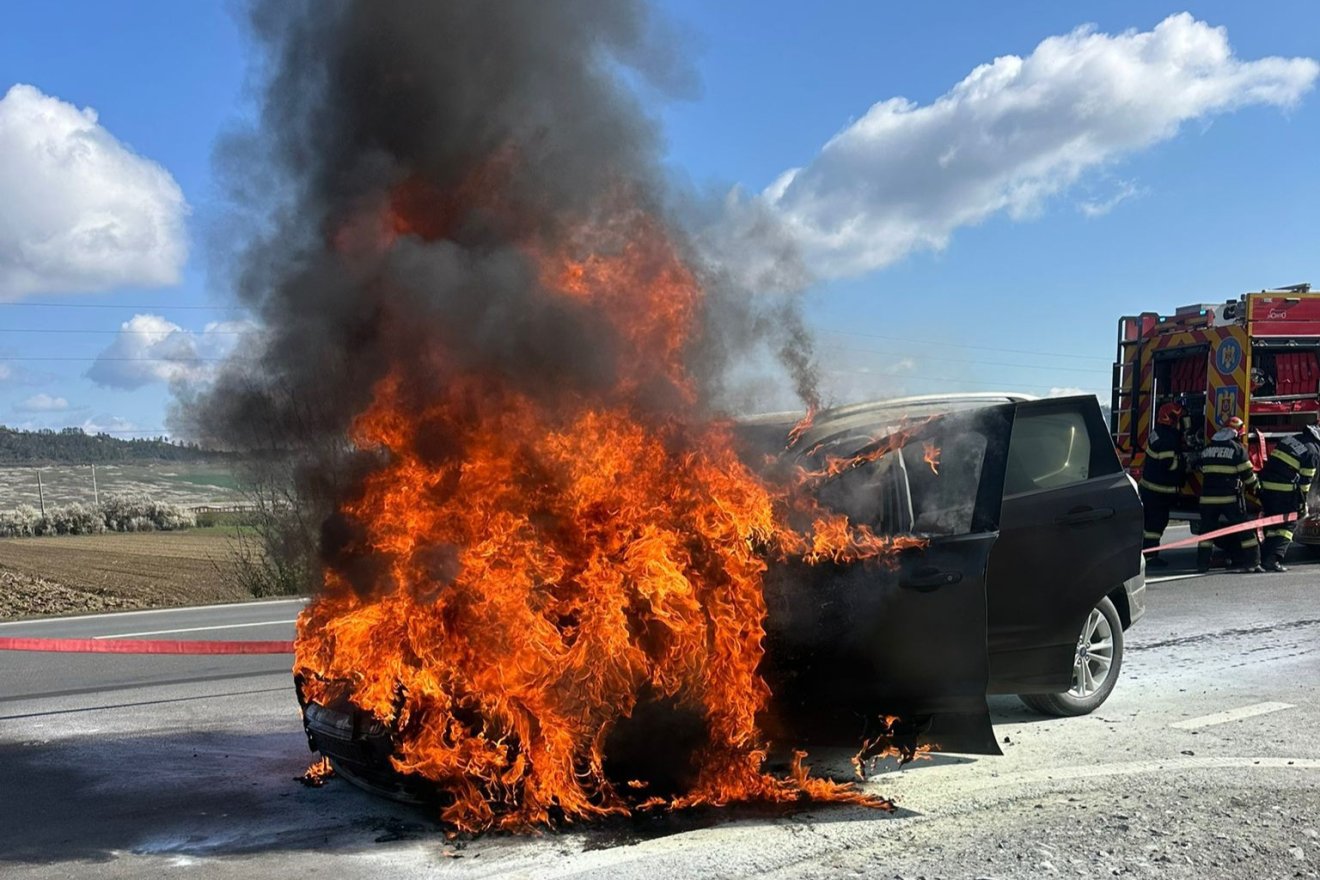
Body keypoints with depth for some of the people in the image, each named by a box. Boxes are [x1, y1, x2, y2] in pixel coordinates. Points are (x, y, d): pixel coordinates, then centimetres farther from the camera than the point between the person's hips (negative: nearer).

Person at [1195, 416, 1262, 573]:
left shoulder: (1207, 449, 11)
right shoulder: (1237, 448, -4)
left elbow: (1201, 469, 21)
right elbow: (1247, 473, -2)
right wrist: (1254, 487, 15)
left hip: (1208, 497, 4)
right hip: (1230, 497, -4)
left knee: (1207, 528, 11)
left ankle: (1203, 562, 7)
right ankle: (1252, 561, 6)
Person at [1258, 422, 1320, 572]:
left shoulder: (1288, 440, 14)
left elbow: (1271, 461, 17)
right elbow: (1305, 481, -5)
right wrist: (1302, 505, 3)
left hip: (1265, 486, 6)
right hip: (1285, 491, -6)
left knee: (1271, 523, 17)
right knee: (1287, 525, 6)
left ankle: (1264, 557, 16)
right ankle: (1274, 558, -8)